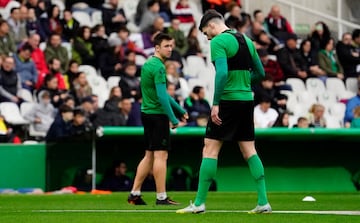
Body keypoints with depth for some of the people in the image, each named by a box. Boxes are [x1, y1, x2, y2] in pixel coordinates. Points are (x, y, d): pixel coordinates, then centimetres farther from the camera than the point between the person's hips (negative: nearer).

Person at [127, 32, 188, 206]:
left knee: (149, 156, 12)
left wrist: (180, 110, 24)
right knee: (161, 155, -7)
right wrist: (174, 120, -19)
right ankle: (161, 197, -8)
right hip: (157, 115, -10)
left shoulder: (147, 64, 15)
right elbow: (162, 96, -20)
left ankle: (134, 194, 12)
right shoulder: (158, 67, -15)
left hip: (147, 112, 10)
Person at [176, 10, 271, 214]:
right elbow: (260, 73, 18)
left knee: (210, 150, -3)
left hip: (228, 101, -7)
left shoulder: (218, 42, -9)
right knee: (249, 151, 10)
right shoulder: (246, 40, 14)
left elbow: (222, 73, -21)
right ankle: (263, 202, 5)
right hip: (247, 100, 7)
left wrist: (216, 103, -19)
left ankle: (200, 203, -4)